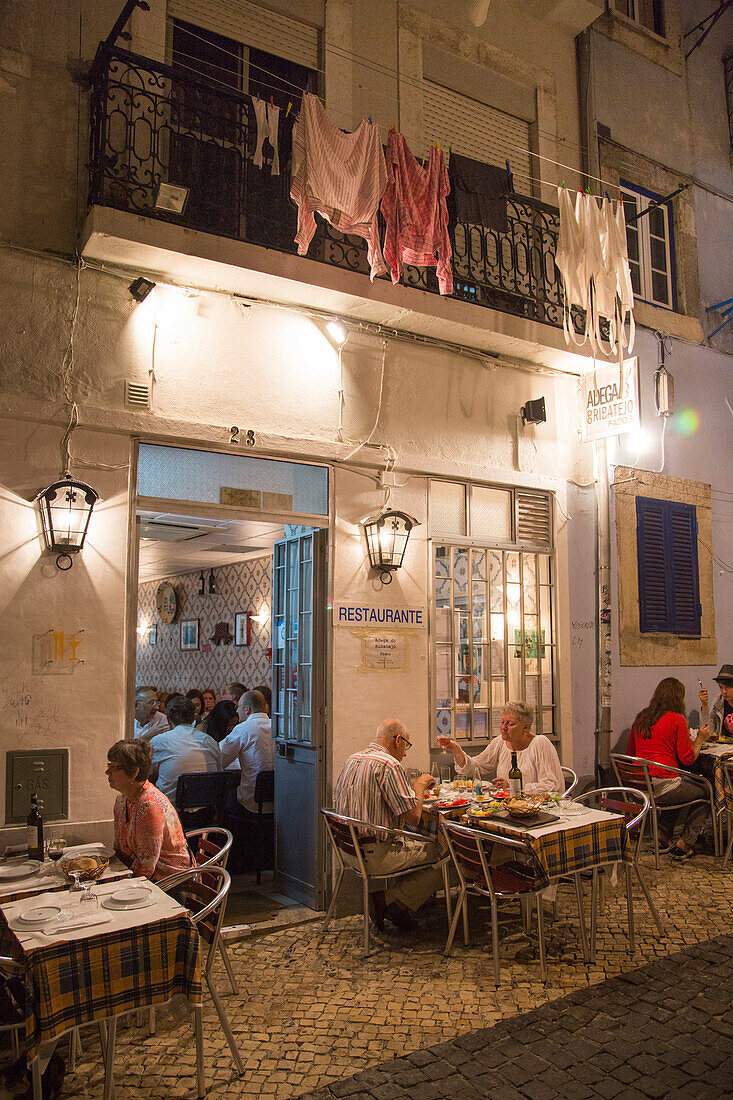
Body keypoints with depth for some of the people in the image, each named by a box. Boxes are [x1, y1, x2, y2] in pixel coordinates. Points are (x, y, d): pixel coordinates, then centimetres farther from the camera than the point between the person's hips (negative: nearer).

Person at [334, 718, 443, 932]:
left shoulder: (352, 760, 11)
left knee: (425, 843, 20)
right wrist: (419, 786, 2)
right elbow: (412, 816, -18)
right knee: (442, 859, -1)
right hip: (376, 854, -9)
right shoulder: (389, 765, -17)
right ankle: (389, 902, -1)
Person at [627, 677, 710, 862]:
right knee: (706, 794, 15)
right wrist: (700, 739, 10)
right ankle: (684, 845, 13)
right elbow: (688, 759, -7)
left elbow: (630, 752, 19)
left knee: (687, 784, 30)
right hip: (662, 786, -7)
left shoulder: (640, 718, 11)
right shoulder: (677, 720, -7)